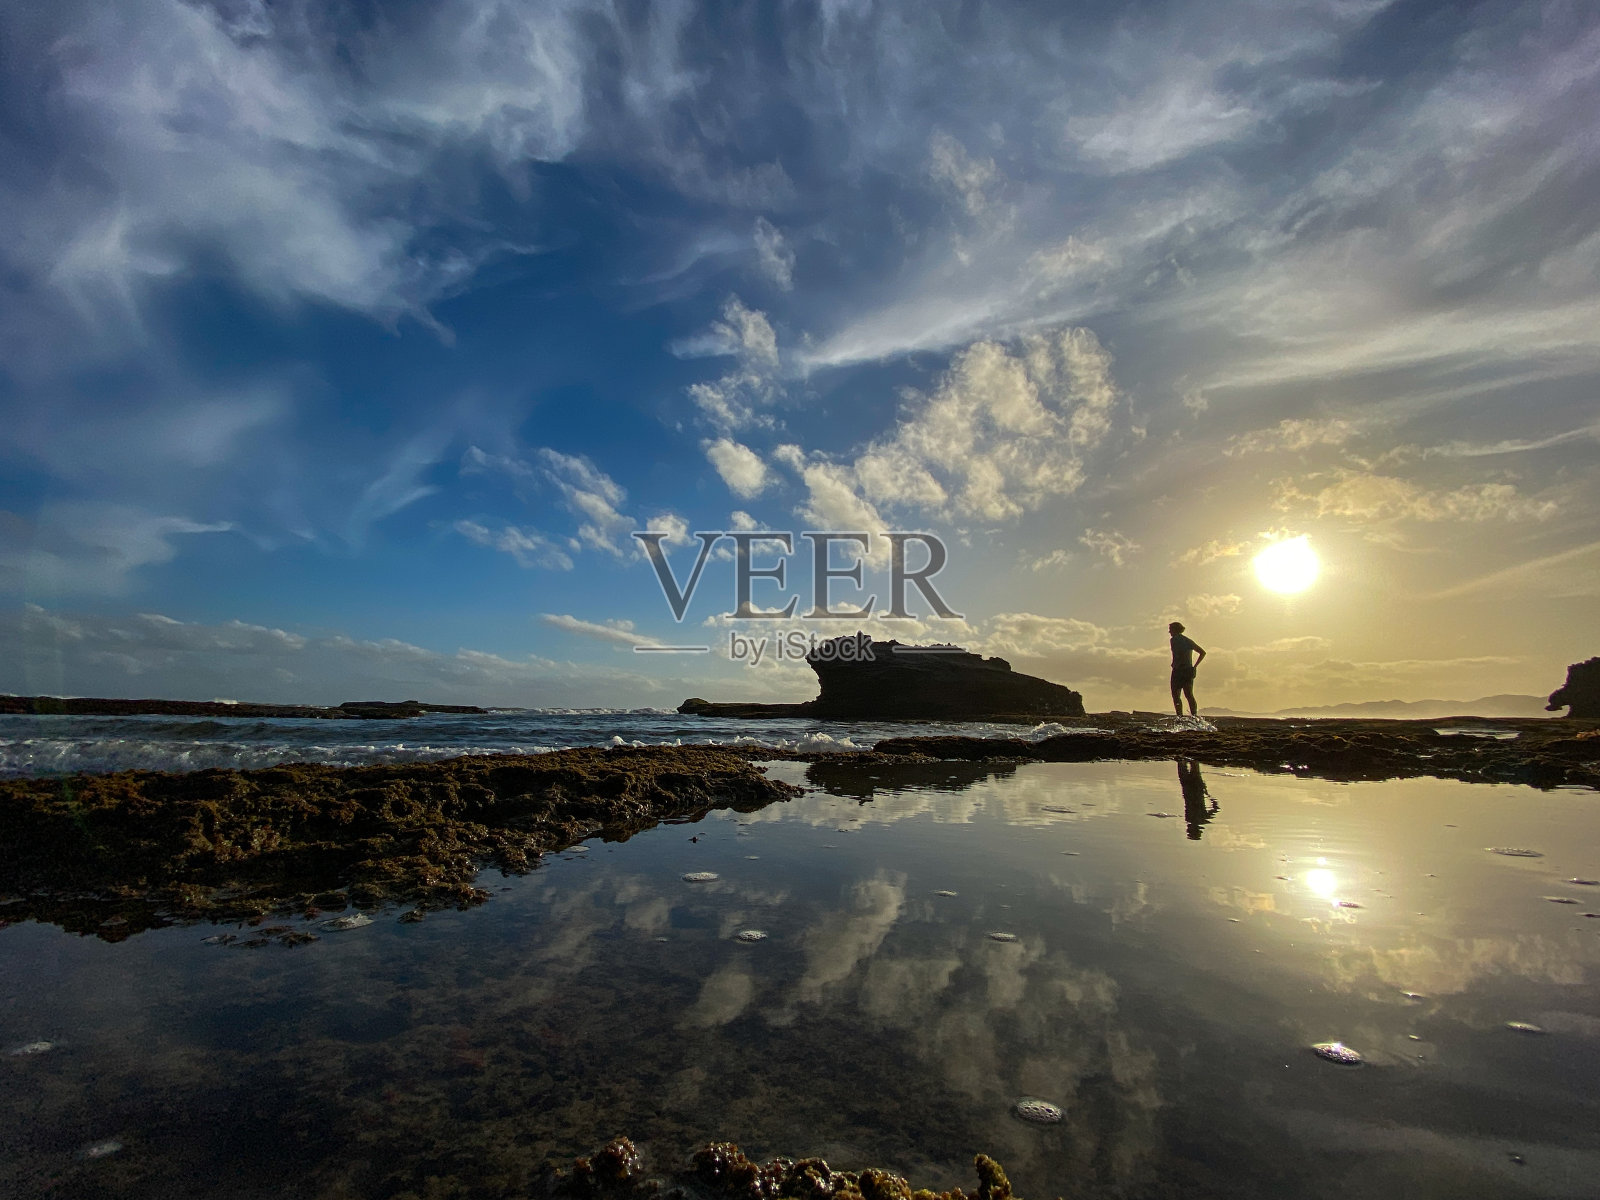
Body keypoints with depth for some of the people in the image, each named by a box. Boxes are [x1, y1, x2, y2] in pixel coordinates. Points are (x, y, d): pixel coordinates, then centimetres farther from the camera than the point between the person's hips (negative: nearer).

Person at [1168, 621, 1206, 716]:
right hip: (1189, 671, 7)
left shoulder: (1174, 640, -6)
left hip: (1178, 671, -7)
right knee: (1189, 695, 7)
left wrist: (1174, 664, -12)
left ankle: (1180, 716, -9)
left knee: (1176, 695, -1)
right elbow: (1203, 653, 17)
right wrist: (1194, 666, 14)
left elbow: (1178, 653, -24)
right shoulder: (1188, 641, 16)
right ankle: (1195, 715, -1)